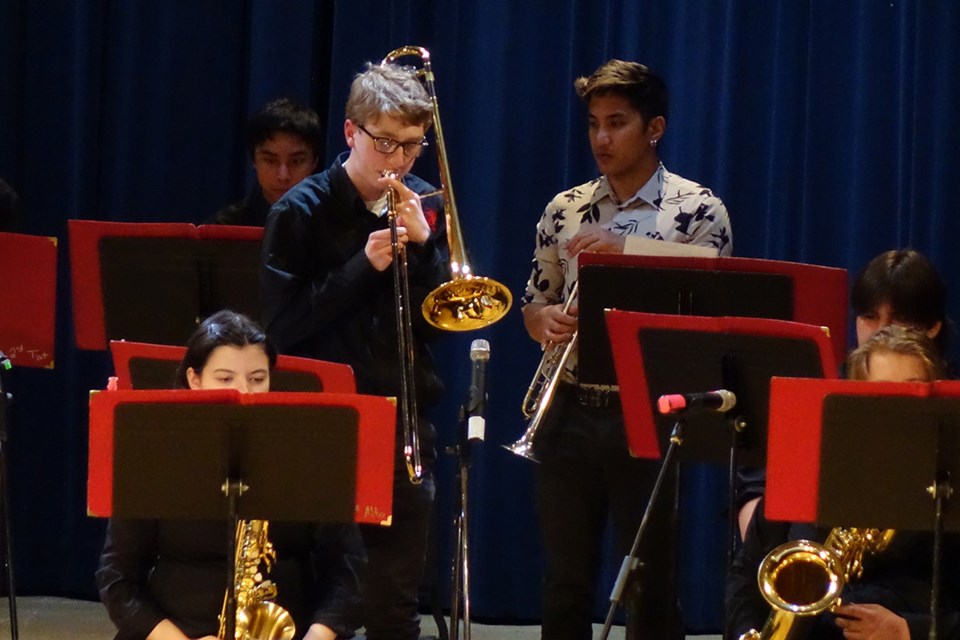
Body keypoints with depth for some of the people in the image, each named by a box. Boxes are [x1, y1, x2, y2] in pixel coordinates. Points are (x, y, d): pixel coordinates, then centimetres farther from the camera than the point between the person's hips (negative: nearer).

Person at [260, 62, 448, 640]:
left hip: (405, 425, 3)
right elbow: (283, 323, -12)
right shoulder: (303, 211, -3)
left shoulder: (427, 208, 7)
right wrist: (363, 265, -18)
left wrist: (421, 246, -11)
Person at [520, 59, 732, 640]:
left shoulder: (697, 211, -3)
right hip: (569, 413, 4)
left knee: (651, 588, 0)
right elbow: (533, 305, 16)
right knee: (565, 585, 9)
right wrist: (546, 319, -8)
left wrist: (626, 255, -17)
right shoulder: (565, 210, 10)